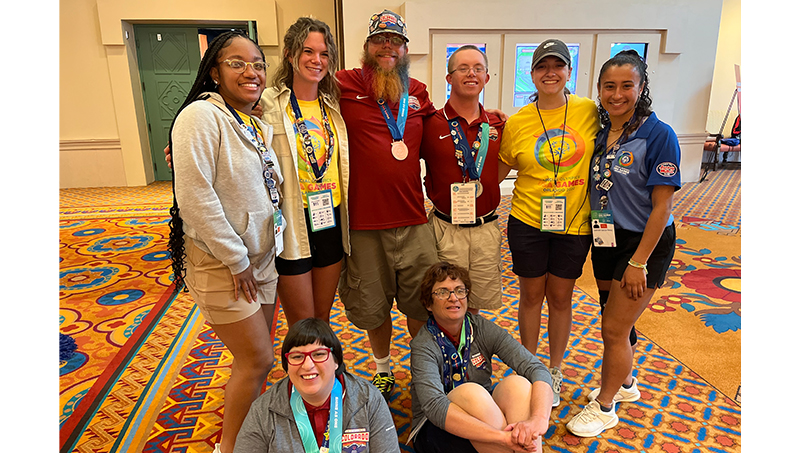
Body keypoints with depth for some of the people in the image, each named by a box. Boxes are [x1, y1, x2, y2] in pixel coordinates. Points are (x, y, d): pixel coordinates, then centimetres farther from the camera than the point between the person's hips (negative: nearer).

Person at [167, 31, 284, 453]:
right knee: (259, 359, 0)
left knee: (253, 358, 17)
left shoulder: (260, 124, 9)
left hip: (262, 259, 8)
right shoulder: (202, 116, -16)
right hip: (220, 264, -8)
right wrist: (237, 260, -17)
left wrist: (255, 257, 11)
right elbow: (194, 198, -23)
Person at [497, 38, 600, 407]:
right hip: (528, 222, 0)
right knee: (531, 295, 13)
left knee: (560, 297, 13)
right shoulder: (516, 123, -4)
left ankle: (555, 373, 34)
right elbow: (500, 170, 6)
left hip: (574, 223, 1)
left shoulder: (590, 111, -3)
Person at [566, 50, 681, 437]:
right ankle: (624, 384, 44)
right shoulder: (599, 132, 2)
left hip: (644, 242, -6)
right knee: (617, 322, 19)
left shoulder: (658, 135, -17)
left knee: (615, 328, 2)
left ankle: (604, 406, 23)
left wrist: (638, 263, -17)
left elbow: (661, 206, -17)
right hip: (606, 238, 6)